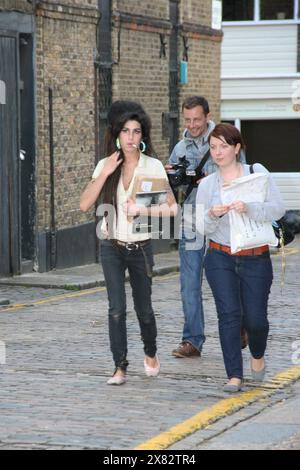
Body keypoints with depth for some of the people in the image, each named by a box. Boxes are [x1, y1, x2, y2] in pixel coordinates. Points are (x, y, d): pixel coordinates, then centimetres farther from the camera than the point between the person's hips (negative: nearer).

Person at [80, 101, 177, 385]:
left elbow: (172, 208, -5)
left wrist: (143, 210, -18)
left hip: (140, 247, -1)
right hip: (111, 247, 1)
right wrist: (105, 173, -13)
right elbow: (85, 204, -7)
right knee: (116, 309, -8)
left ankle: (150, 353, 37)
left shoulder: (153, 166, -5)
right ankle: (119, 367, -1)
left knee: (143, 308, 10)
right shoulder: (105, 165, 2)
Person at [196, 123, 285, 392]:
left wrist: (248, 208, -27)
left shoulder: (257, 172, -1)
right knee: (229, 313, -11)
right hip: (221, 258, 1)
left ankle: (258, 356, 34)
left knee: (255, 319, 1)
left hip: (256, 259, -1)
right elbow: (203, 228, 2)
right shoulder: (207, 184, 5)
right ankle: (234, 376, -7)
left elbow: (278, 209, -11)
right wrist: (213, 215, -20)